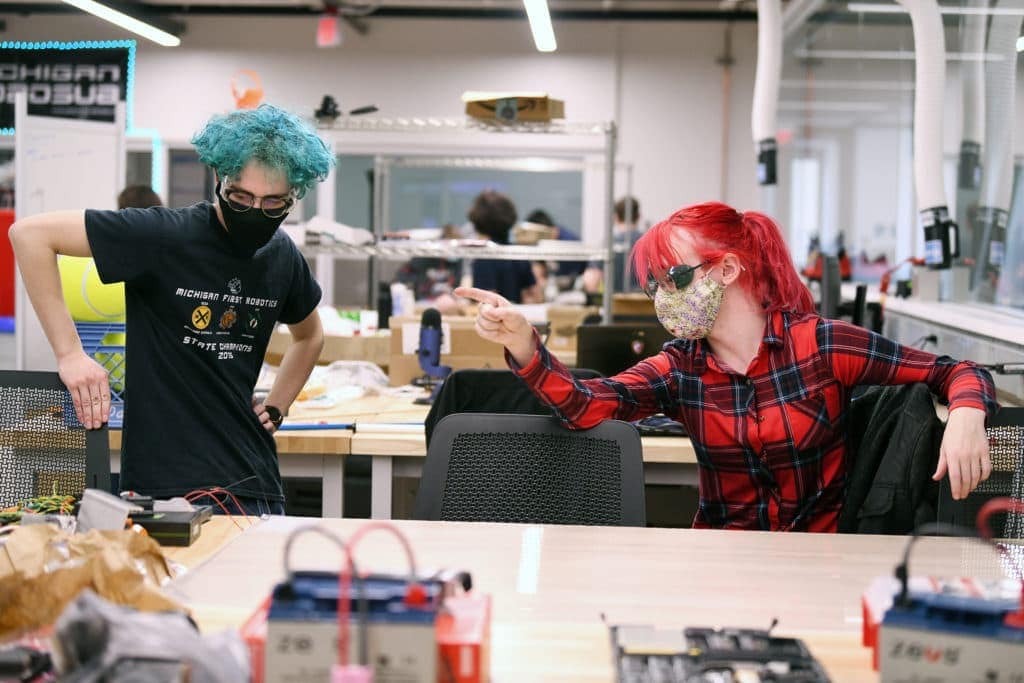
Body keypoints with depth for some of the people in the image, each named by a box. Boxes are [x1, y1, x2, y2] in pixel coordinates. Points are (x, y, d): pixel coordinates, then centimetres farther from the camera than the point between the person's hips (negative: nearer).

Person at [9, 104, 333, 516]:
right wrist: (69, 353, -19)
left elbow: (310, 336, 27)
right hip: (166, 487, -6)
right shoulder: (166, 235, -14)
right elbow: (30, 234, -17)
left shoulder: (282, 256, 6)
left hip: (256, 484, 6)